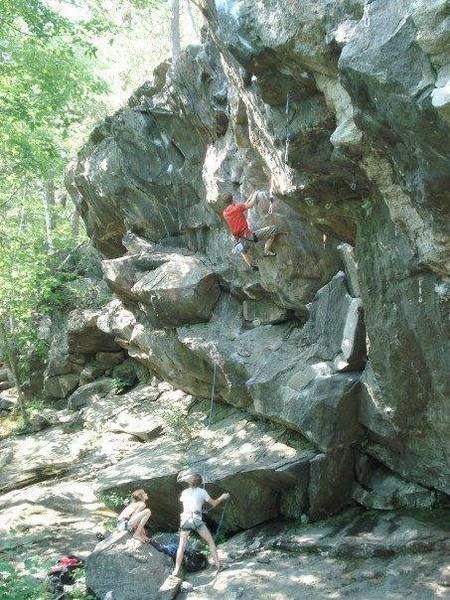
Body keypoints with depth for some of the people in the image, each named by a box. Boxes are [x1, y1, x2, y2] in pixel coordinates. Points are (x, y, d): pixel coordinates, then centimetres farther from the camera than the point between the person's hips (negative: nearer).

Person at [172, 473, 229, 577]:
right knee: (211, 542, 12)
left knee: (181, 546, 9)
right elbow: (214, 503, 10)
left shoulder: (184, 492, 12)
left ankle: (176, 571, 0)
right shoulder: (201, 491, 3)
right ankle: (218, 565, 8)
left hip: (185, 520, 3)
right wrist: (222, 497, 26)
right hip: (196, 520, -2)